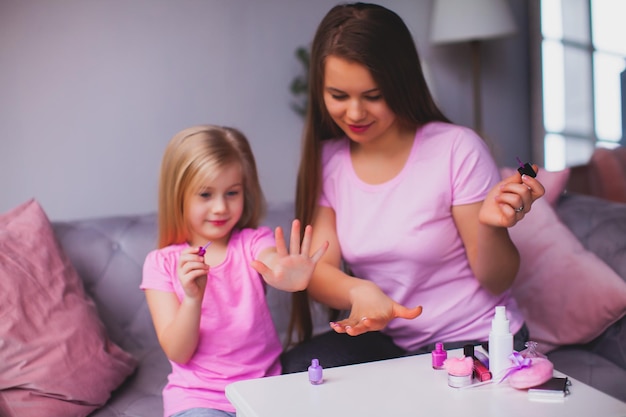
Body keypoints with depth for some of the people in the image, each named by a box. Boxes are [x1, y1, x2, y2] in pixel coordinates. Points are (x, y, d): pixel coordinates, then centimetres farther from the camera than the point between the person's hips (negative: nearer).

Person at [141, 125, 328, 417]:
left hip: (263, 388, 2)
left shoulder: (254, 242, 0)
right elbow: (177, 353, -7)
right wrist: (192, 298, -26)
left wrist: (290, 277, -49)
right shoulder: (162, 263, -2)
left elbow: (273, 266, -25)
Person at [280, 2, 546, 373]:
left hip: (475, 343, -4)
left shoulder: (458, 149, -15)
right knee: (293, 370, -20)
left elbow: (495, 282, -10)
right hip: (388, 341, 4)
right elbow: (318, 270, -8)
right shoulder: (327, 159, -1)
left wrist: (491, 226, -31)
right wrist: (357, 291, -30)